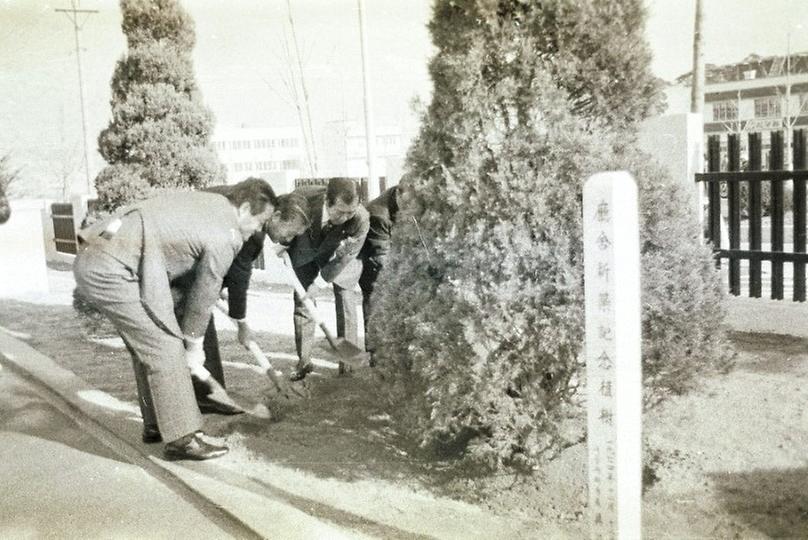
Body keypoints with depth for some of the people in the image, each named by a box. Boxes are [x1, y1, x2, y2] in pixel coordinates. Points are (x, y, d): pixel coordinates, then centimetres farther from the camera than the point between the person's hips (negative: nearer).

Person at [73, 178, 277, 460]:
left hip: (90, 260, 10)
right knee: (165, 348, -5)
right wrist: (194, 348, 15)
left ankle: (155, 423, 28)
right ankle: (181, 439, 0)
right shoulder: (225, 237, -9)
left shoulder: (207, 201, 18)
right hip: (112, 270, -10)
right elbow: (203, 297, 0)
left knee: (147, 345, 18)